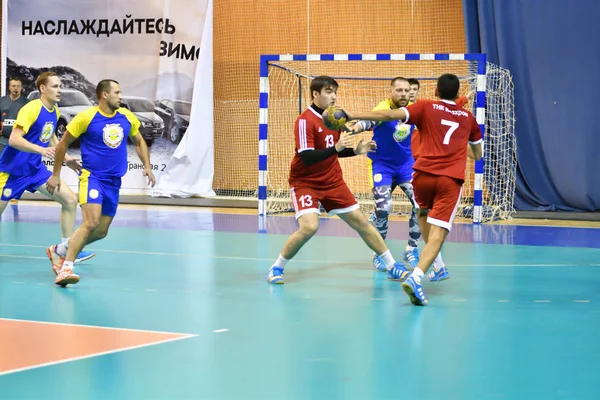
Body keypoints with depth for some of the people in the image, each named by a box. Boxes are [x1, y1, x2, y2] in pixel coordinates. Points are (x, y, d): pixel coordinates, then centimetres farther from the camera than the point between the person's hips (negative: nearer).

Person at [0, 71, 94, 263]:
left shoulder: (55, 111, 5)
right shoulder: (31, 109, -20)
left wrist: (65, 158, 19)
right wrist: (41, 150, -37)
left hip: (35, 169, 7)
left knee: (70, 200, -2)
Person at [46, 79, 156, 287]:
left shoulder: (127, 117, 5)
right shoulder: (86, 117, -10)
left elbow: (139, 142, 22)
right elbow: (63, 143, 0)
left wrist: (147, 166, 8)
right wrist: (55, 174, 0)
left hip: (114, 182, 6)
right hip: (92, 177, -6)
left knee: (101, 231, 8)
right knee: (91, 222, -25)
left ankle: (59, 250, 27)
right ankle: (66, 267, -24)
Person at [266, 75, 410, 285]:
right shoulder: (305, 120, -19)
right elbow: (307, 157, -28)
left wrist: (356, 150, -1)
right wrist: (336, 147, -38)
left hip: (333, 182, 7)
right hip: (306, 182, -7)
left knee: (361, 222, 7)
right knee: (309, 226, -25)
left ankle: (392, 267, 17)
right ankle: (277, 268, -5)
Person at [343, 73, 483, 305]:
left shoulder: (426, 107, 9)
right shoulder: (468, 117, 17)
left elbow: (391, 115, -5)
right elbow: (478, 154, 30)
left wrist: (353, 116, -5)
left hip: (423, 173, 1)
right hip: (451, 180, -1)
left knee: (424, 215, 31)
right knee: (437, 235, -10)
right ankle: (415, 278, -30)